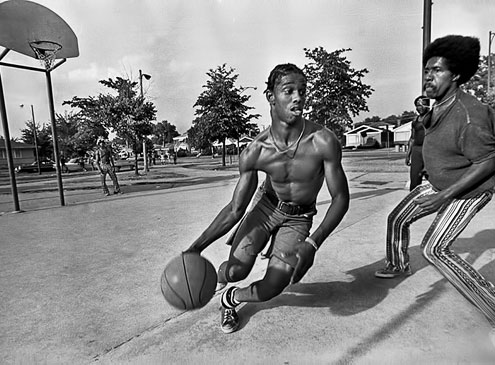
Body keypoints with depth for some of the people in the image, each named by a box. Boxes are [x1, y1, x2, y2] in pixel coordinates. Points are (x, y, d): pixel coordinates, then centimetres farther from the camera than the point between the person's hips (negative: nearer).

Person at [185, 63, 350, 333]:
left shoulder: (323, 142, -28)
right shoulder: (255, 152, -23)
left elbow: (341, 198, -19)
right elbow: (235, 209, -15)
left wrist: (313, 243, -33)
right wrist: (197, 247, -22)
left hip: (298, 218, 0)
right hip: (266, 205, 0)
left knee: (271, 289, -9)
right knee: (236, 271, -16)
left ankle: (230, 300, 25)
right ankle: (219, 276, 23)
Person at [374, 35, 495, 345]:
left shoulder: (468, 116, -32)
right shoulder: (441, 105, -4)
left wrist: (443, 196, -29)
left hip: (468, 191, -9)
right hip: (440, 184, 9)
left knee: (435, 249, -15)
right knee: (397, 219, 13)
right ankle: (399, 265, 40)